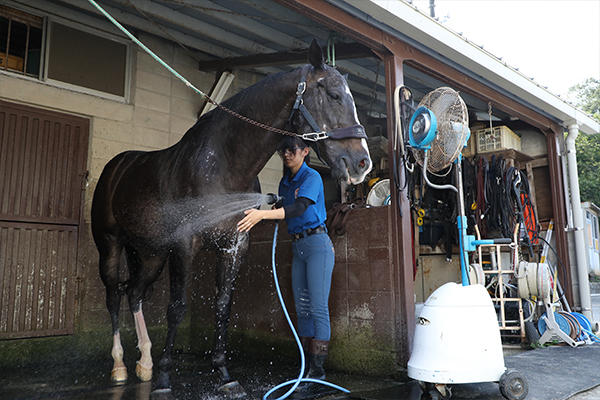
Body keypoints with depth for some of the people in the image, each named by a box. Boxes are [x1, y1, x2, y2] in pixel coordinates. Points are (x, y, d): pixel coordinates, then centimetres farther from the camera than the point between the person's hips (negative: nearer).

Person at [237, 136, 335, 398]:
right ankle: (308, 369, 17)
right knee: (302, 308, 9)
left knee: (318, 307, -8)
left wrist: (263, 214, -36)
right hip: (297, 246, 8)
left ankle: (318, 372, -3)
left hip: (317, 243, -8)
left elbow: (300, 208, -26)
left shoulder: (312, 177, -10)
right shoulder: (284, 183, 14)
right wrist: (256, 217, 4)